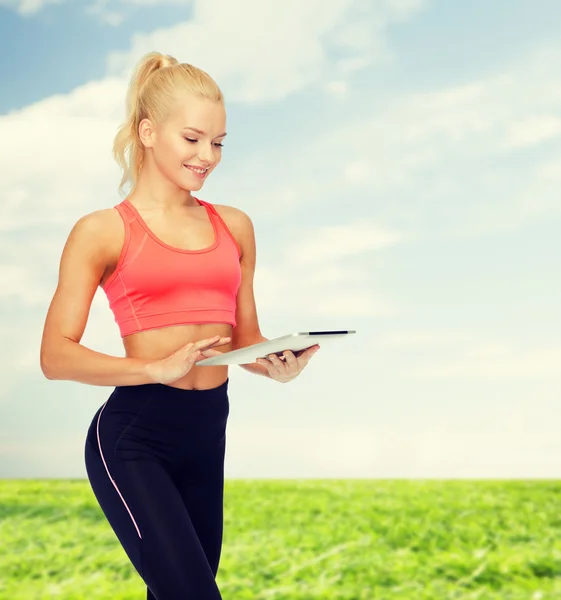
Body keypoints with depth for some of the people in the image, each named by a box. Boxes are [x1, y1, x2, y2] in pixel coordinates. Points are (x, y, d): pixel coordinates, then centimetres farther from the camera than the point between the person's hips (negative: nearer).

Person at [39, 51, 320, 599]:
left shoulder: (234, 226, 13)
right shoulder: (103, 232, -1)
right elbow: (56, 354, -8)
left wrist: (279, 366, -5)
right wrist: (158, 368, -21)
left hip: (207, 433, 5)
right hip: (132, 435, -5)